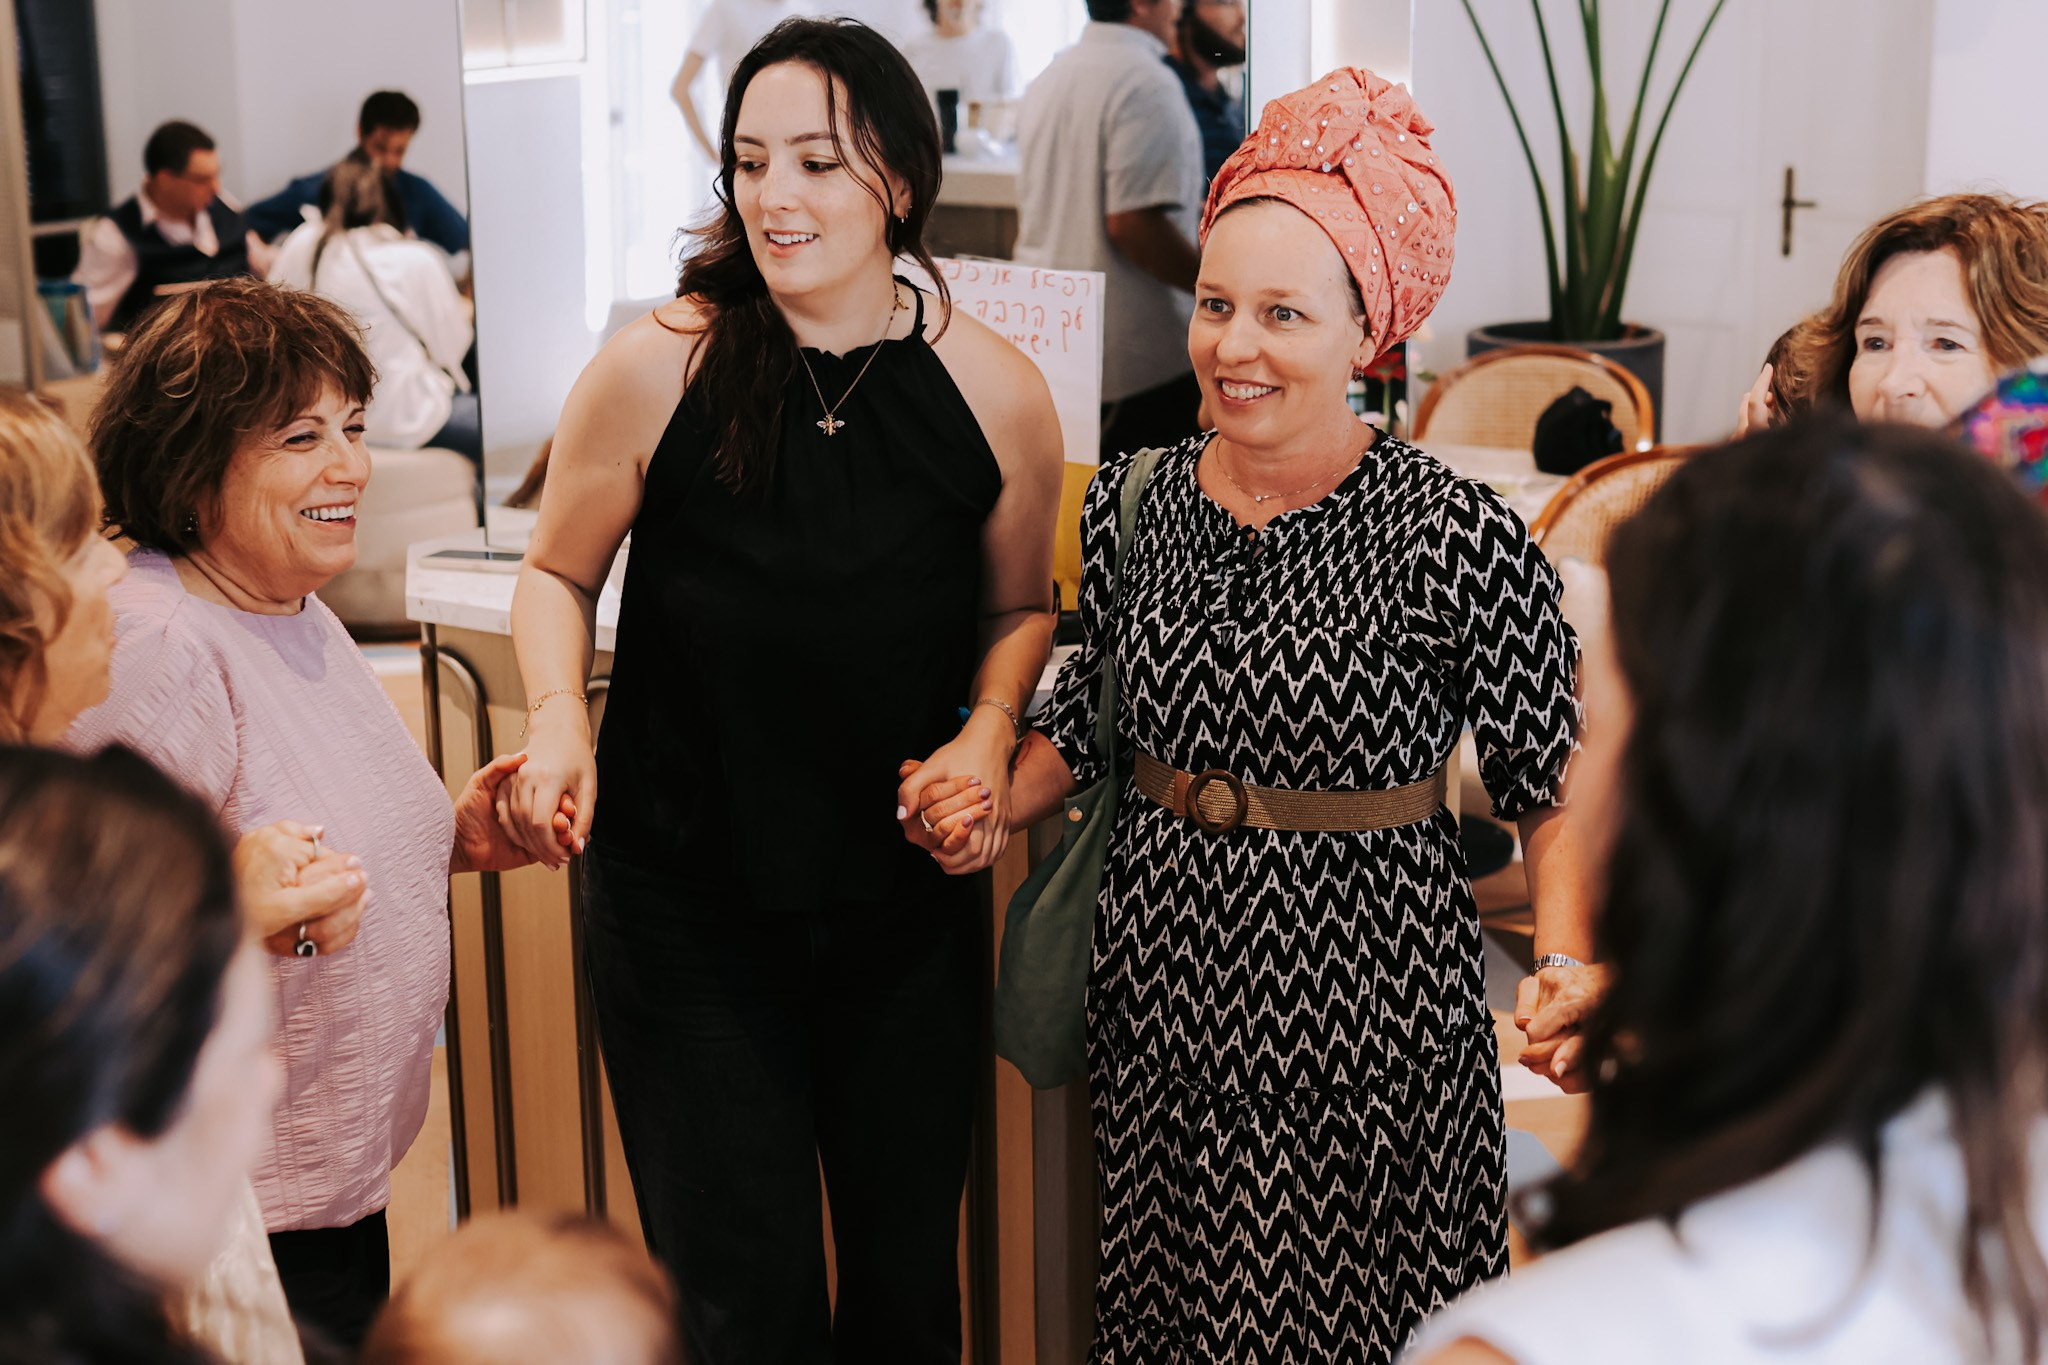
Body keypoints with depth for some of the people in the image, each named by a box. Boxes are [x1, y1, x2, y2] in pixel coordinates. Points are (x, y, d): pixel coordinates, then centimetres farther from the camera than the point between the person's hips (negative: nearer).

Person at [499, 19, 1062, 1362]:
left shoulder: (996, 393, -7)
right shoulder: (657, 369, -13)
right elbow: (559, 573, 3)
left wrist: (989, 730, -8)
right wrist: (560, 717, -14)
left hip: (904, 892, 2)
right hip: (686, 890, -2)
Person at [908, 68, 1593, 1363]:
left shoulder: (1461, 539, -14)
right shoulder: (1133, 506, 1)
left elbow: (1557, 791, -9)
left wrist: (1566, 966, -22)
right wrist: (994, 805, -1)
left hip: (1367, 1003, -4)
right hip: (1163, 997, 5)